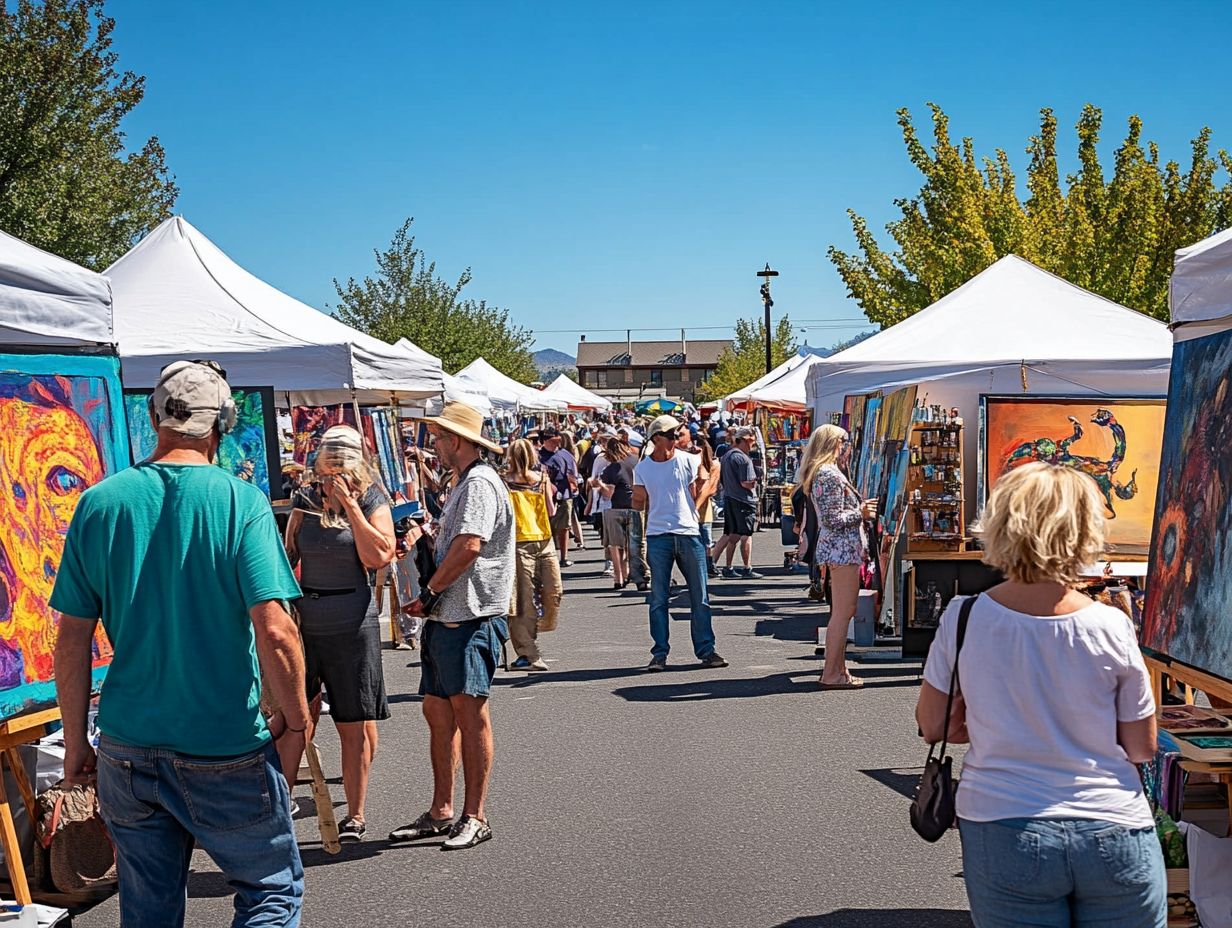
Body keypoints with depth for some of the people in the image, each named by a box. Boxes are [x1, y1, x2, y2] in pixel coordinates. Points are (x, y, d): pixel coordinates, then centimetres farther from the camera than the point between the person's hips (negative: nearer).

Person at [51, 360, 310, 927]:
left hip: (126, 749, 4)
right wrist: (296, 717, -3)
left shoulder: (98, 503, -1)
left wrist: (75, 742, 11)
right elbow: (274, 631, -18)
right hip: (226, 750, -4)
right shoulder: (240, 502, -12)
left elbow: (72, 640, 1)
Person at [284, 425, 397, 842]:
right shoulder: (306, 499, 7)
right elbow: (288, 555, 13)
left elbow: (378, 557, -16)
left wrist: (349, 505, -14)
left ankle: (355, 815, 14)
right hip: (304, 621, 3)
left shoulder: (372, 500, -2)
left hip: (352, 625, -3)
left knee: (355, 725, 4)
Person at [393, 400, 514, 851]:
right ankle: (441, 812, 20)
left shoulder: (480, 483, -13)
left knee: (469, 712, -5)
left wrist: (428, 593, -14)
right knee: (437, 711, 12)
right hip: (446, 618, 10)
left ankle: (474, 817, 3)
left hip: (470, 620, -10)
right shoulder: (464, 484, 21)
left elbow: (469, 546, -24)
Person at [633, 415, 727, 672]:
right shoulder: (642, 468, 4)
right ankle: (659, 653, 8)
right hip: (658, 536, 0)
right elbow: (639, 504, 10)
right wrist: (638, 498, -8)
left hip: (689, 534, 0)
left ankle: (706, 650, 11)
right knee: (658, 598, 2)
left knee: (700, 597, 3)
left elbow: (696, 495, 11)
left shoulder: (688, 461, 4)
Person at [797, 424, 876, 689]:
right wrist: (860, 513, -7)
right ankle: (831, 674, -5)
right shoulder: (830, 475, -15)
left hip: (840, 549, 11)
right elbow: (833, 520, -19)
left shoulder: (824, 473, 18)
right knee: (843, 612, -8)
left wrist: (860, 508, 18)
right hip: (842, 548, -11)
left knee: (843, 612, 15)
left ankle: (839, 669, 21)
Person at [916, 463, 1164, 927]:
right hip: (1114, 837, 0)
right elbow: (1142, 748, -1)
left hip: (1004, 835, 0)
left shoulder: (964, 618, -9)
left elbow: (932, 726, 2)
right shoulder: (1109, 628, -11)